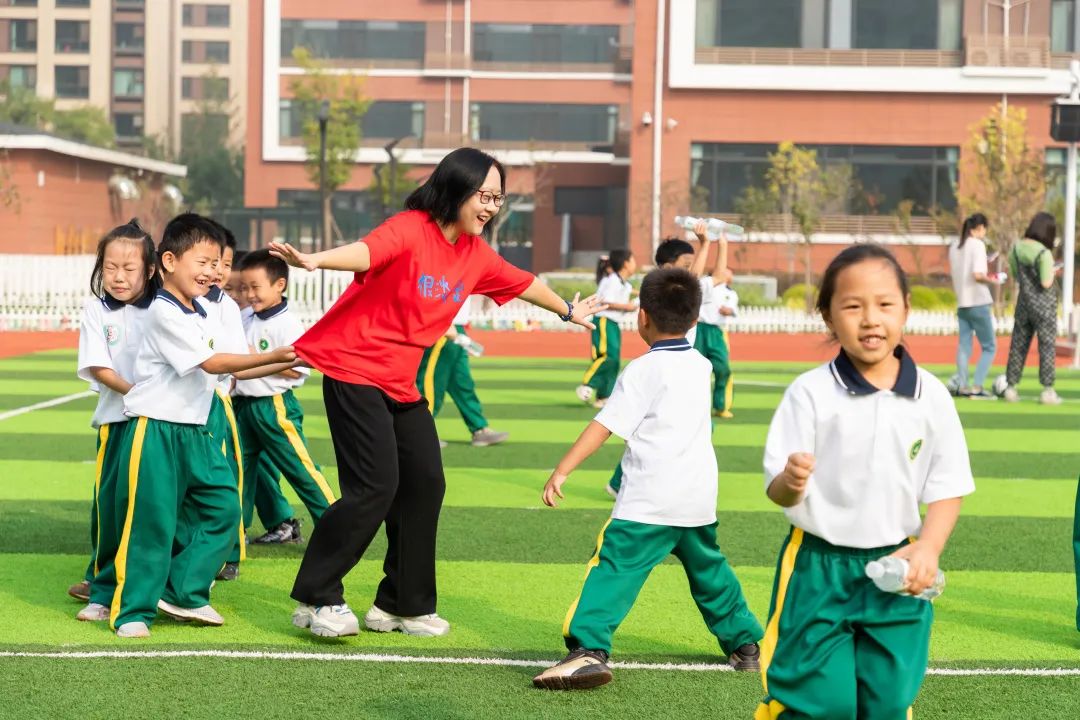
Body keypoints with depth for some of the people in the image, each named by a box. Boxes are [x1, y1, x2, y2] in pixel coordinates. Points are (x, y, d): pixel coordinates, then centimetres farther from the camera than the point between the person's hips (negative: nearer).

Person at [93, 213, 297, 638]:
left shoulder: (201, 315, 15)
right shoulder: (164, 313, -14)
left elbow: (228, 372, 19)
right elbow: (212, 363, -19)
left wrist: (281, 366, 11)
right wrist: (273, 357, -20)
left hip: (195, 432, 9)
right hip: (154, 431, -9)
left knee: (222, 507, 4)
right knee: (151, 520, -6)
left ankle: (183, 594, 14)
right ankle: (132, 611, 4)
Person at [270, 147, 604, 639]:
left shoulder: (476, 253, 8)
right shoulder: (409, 230, -16)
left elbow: (522, 282, 26)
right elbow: (367, 250, -36)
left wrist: (568, 310, 43)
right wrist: (315, 260, -57)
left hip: (402, 383, 8)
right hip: (355, 370, -8)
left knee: (425, 485, 7)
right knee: (375, 487, -14)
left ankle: (402, 605, 22)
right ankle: (316, 598, -1)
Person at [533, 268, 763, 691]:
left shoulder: (642, 371, -8)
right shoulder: (701, 366, 12)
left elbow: (604, 426, -14)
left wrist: (562, 471, -15)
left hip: (648, 502, -7)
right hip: (700, 499, 7)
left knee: (614, 568, -12)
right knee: (709, 571, 24)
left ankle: (589, 650, -26)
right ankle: (745, 643, 35)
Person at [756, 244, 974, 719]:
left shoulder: (932, 396, -1)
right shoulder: (810, 392, -9)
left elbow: (948, 487, 6)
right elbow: (777, 490, -10)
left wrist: (928, 547, -10)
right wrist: (791, 482, -33)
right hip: (818, 570, -3)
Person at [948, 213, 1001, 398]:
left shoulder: (954, 246, 9)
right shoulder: (977, 244, -11)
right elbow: (977, 275, -20)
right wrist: (992, 280, -3)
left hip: (961, 303, 6)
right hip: (978, 303, -6)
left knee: (964, 345, 9)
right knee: (989, 346, 3)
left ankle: (962, 386, 3)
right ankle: (977, 386, -6)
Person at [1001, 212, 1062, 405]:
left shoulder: (1017, 248, 1)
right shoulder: (1044, 253, -19)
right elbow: (1046, 283, -19)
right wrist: (1052, 271, -2)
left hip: (1024, 301, 6)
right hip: (1044, 304, -6)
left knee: (1018, 345, 11)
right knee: (1047, 346, 1)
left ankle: (1011, 388, 13)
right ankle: (1048, 391, 1)